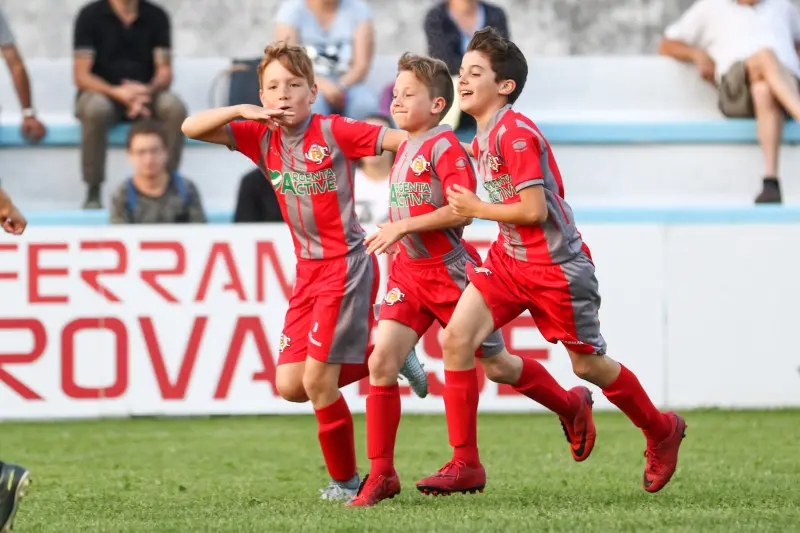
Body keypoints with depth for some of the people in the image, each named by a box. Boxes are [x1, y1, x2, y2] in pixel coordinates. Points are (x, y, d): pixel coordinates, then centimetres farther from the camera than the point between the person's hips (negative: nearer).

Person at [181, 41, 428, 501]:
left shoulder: (334, 132, -10)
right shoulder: (261, 137, 5)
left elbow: (404, 140, -9)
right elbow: (192, 128, -1)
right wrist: (242, 112, -14)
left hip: (347, 264, -7)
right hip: (308, 270, 7)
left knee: (317, 381, -11)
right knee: (289, 385, 3)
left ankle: (345, 480, 7)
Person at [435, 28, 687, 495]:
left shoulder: (516, 133, -21)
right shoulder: (481, 139, 8)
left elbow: (534, 210, -24)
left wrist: (476, 208, -13)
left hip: (556, 265, -8)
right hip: (508, 259, 8)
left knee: (588, 365, 6)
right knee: (456, 338, -10)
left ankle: (662, 431, 32)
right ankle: (466, 464, -6)